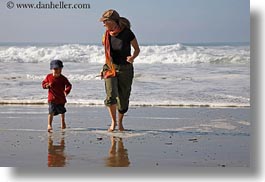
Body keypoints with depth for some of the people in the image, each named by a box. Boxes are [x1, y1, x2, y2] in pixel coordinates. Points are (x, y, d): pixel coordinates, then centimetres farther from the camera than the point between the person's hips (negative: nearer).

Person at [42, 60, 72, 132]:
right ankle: (49, 125, -14)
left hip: (61, 99, 2)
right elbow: (43, 84, 5)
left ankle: (62, 123, 40)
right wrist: (47, 85, -17)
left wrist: (66, 91, -28)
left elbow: (69, 85, -10)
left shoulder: (63, 78, -7)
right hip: (52, 98, -2)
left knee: (62, 111, 19)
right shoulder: (49, 77, -2)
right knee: (51, 112, -16)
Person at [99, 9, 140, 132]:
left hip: (125, 69, -2)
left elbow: (137, 49, -3)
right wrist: (105, 68, 10)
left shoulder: (127, 33, -14)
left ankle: (120, 122, 26)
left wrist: (133, 57, -23)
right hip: (110, 68, 2)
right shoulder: (107, 35, -2)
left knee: (123, 98, 4)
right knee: (111, 96, -16)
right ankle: (113, 121, 2)